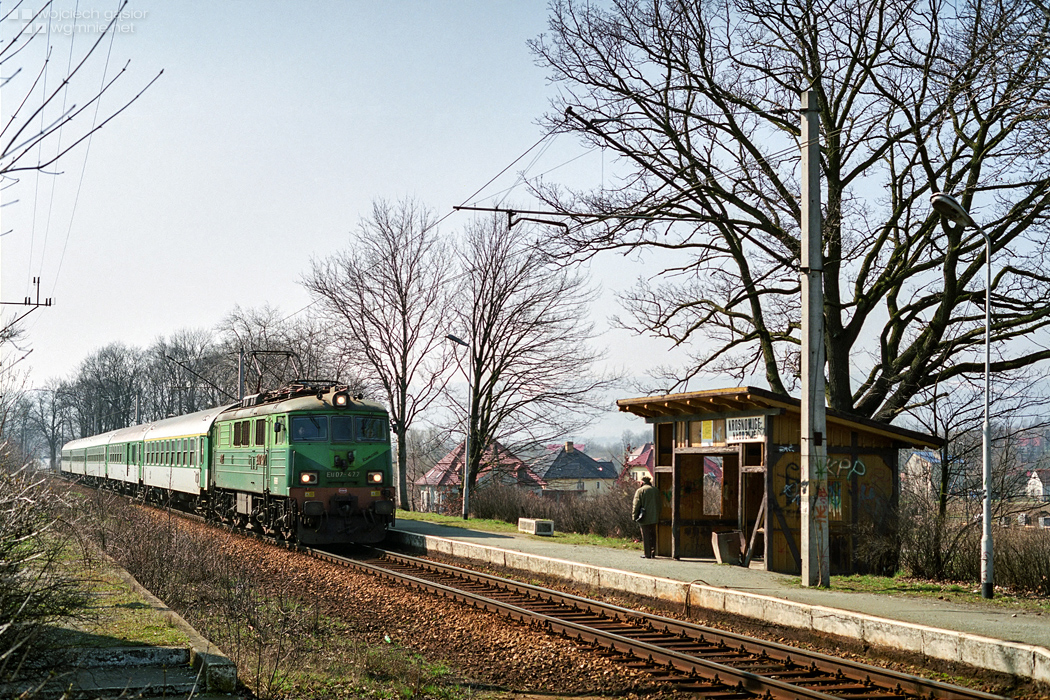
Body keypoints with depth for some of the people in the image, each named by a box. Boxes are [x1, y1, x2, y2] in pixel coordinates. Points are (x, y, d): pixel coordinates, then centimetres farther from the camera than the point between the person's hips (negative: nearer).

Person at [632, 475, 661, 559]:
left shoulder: (640, 490, -8)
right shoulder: (655, 490, 9)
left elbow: (636, 505, -10)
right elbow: (660, 503, 15)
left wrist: (634, 516, -3)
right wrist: (658, 515, 20)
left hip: (645, 517, -5)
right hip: (654, 517, 5)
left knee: (646, 536, 0)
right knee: (653, 535, 15)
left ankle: (647, 554, 0)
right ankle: (653, 552, 17)